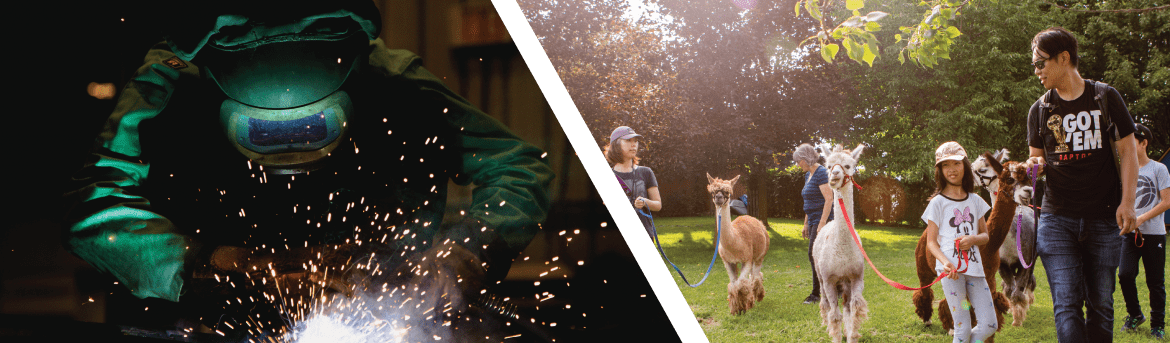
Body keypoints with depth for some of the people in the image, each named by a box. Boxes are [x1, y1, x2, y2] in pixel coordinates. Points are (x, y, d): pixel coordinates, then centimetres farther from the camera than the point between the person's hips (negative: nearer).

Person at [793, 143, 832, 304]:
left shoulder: (821, 173, -14)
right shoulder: (808, 175, 16)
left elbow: (829, 199, -20)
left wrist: (822, 224, -25)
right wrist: (806, 225, 22)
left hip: (824, 219, -10)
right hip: (813, 220, 10)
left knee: (815, 255, -11)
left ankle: (816, 294, -7)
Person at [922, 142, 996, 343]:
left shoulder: (975, 200, 14)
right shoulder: (937, 203, 2)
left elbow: (985, 235, 18)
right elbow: (931, 242, -1)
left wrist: (973, 238, -6)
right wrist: (945, 262, -20)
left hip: (974, 265, 4)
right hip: (951, 269, -4)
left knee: (989, 325, -2)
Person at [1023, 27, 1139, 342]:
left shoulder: (1106, 98, 3)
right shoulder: (1040, 109, 8)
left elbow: (1127, 152, 5)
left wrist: (1127, 201, -6)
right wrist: (1034, 164, -8)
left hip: (1103, 219, 0)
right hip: (1057, 218, 1)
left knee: (1101, 305, 4)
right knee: (1066, 305, -11)